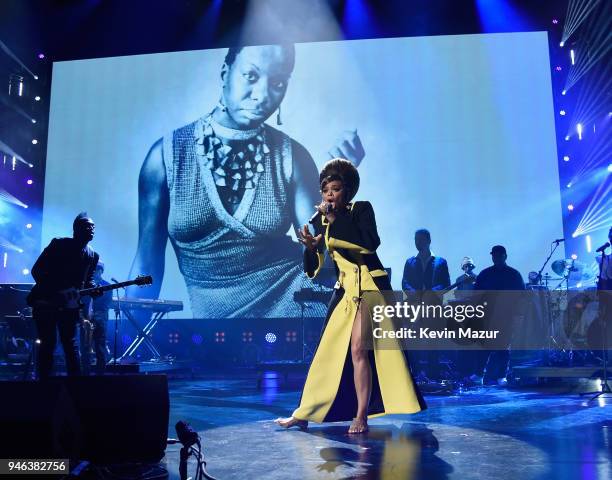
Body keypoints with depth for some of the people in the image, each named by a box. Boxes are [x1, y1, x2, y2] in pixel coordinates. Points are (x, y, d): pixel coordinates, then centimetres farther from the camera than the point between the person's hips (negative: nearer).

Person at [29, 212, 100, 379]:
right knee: (48, 344, -3)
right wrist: (54, 293, -16)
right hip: (45, 301, -3)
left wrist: (93, 290, -13)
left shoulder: (93, 256, 7)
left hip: (69, 305, 4)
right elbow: (36, 270, -7)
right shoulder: (58, 244, -6)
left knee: (70, 344, 1)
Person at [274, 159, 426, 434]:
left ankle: (361, 417, -6)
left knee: (357, 348, -16)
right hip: (344, 290, 5)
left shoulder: (361, 209, -2)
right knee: (328, 349, 7)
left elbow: (371, 243, -21)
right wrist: (310, 247, -15)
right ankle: (303, 414, 16)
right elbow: (313, 271, 6)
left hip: (370, 286, -4)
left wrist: (337, 220, -19)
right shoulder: (319, 221, 8)